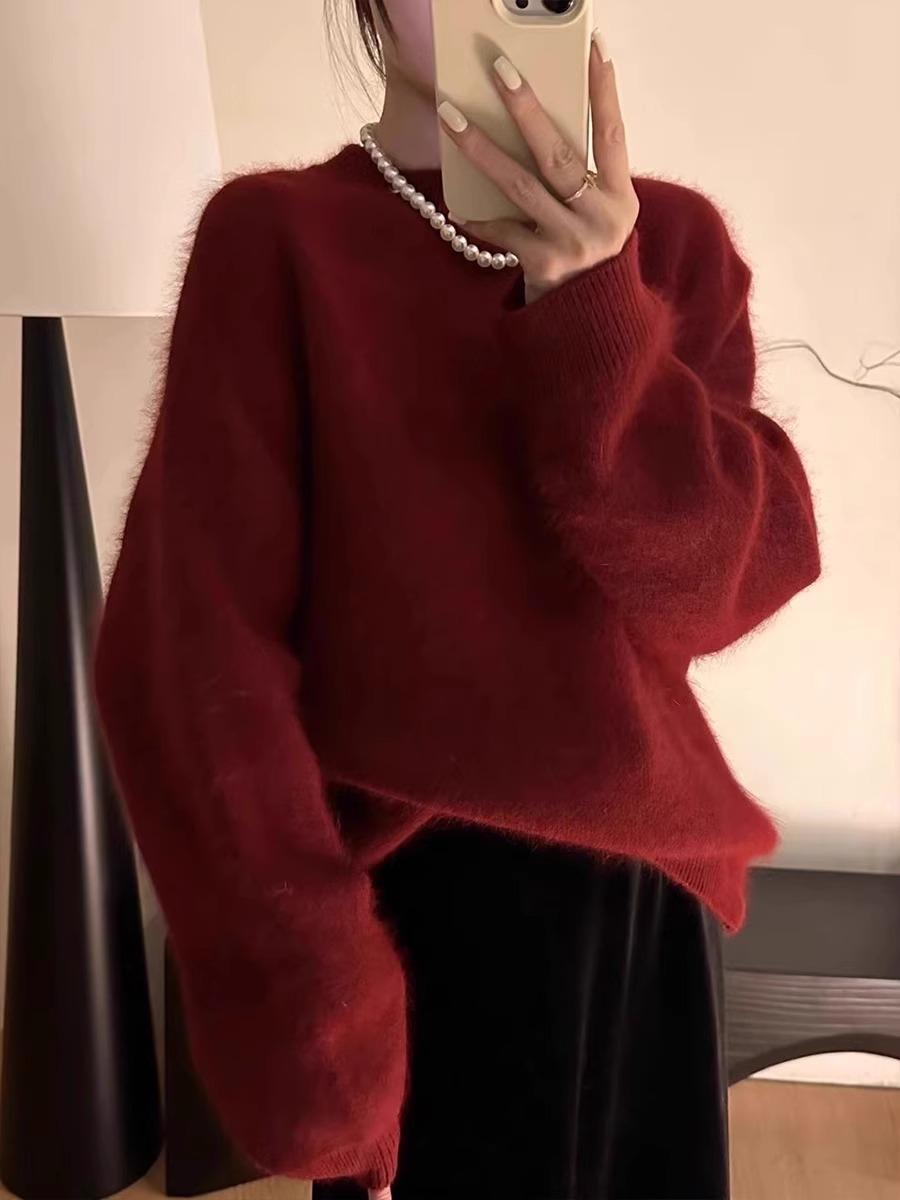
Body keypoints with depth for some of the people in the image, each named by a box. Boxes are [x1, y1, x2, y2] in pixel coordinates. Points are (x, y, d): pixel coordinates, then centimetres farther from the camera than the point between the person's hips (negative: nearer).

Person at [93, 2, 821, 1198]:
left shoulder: (673, 239, 3)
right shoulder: (277, 235, -9)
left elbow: (743, 573, -6)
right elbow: (194, 642, -14)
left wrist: (597, 319, -20)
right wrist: (319, 1014, -17)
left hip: (643, 880, 4)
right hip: (404, 901, -4)